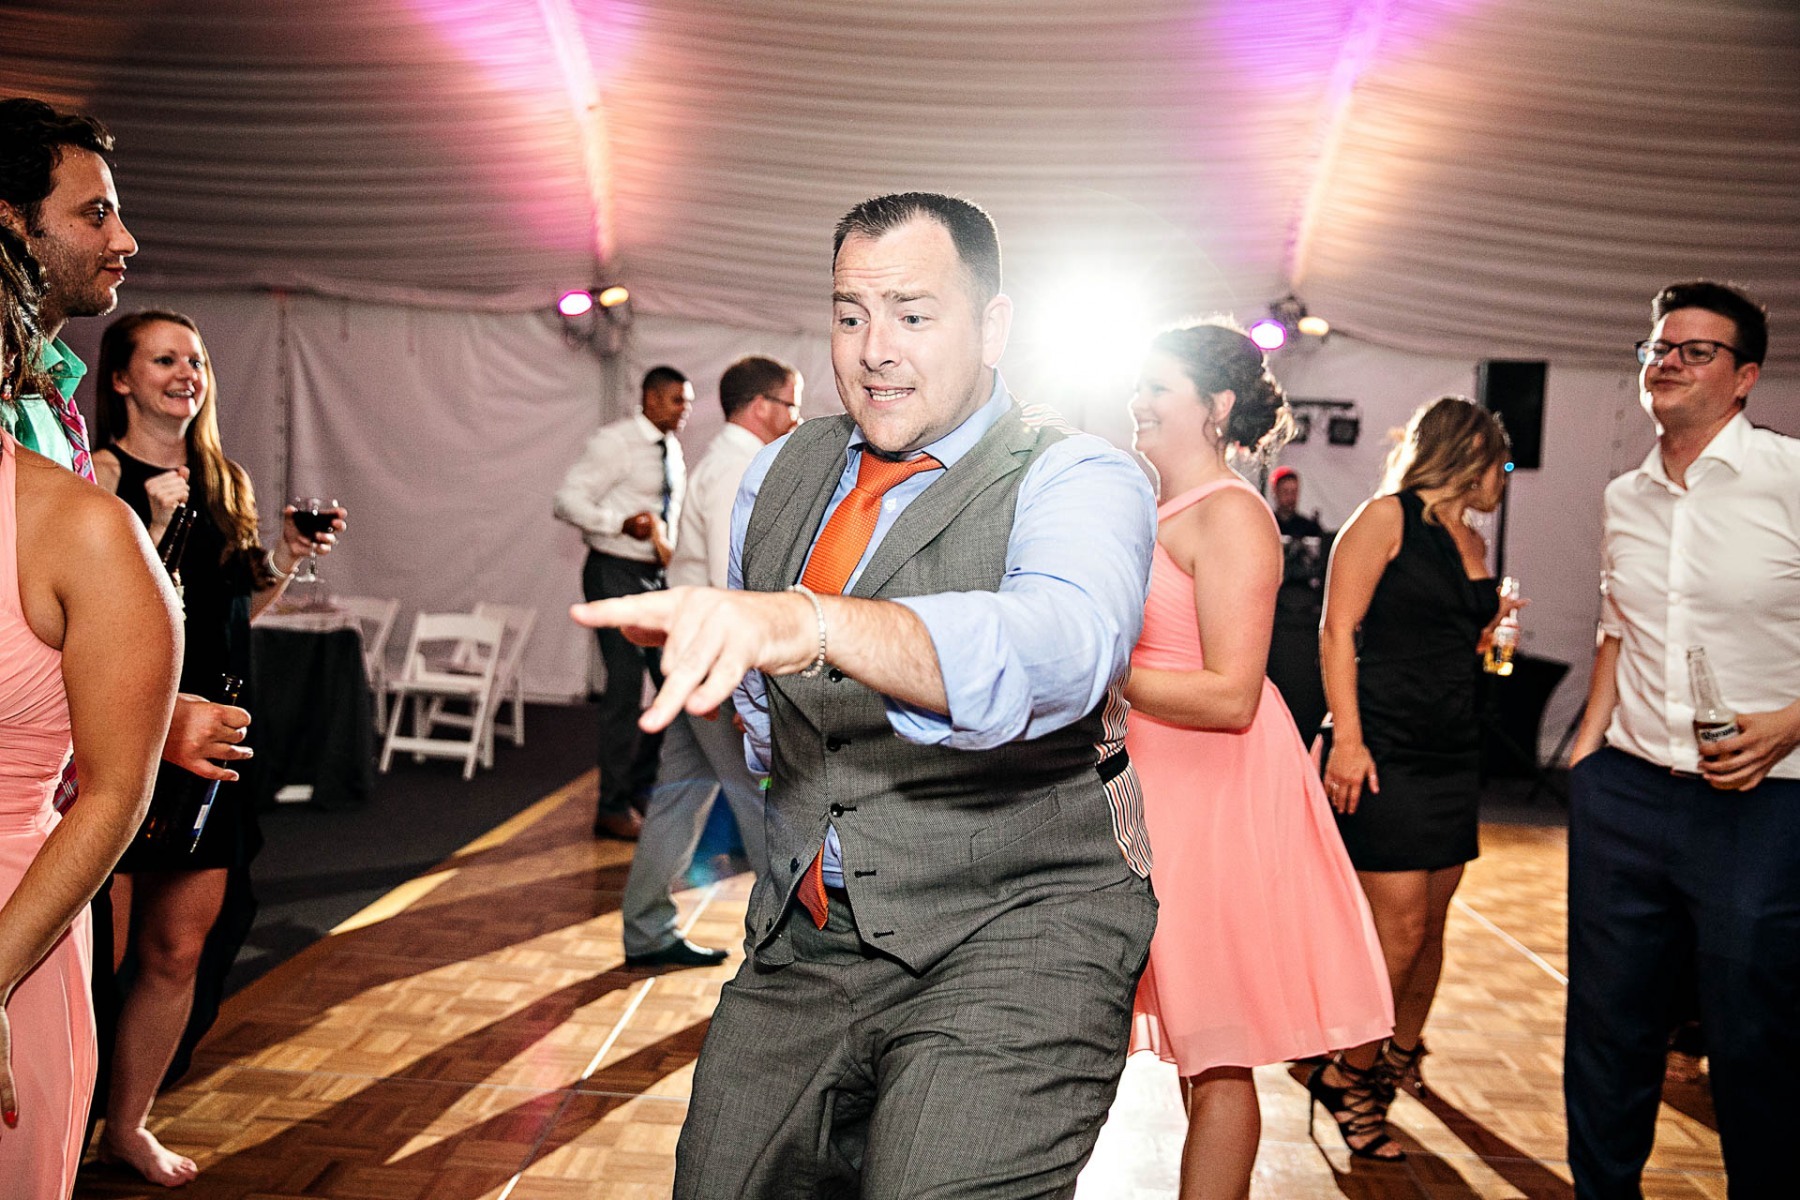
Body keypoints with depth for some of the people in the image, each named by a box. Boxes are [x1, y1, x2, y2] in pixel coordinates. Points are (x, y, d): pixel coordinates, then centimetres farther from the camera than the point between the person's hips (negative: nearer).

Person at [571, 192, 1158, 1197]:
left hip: (1012, 937, -5)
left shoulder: (1078, 481, -11)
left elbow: (1058, 642, -36)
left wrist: (807, 623, -48)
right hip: (803, 938, 6)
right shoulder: (780, 475, 8)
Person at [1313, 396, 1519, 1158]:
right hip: (1385, 752, -8)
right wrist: (1347, 736, -18)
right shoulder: (1388, 516, -5)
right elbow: (1338, 629, -12)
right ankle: (1348, 1075, 9)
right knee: (1400, 927, -8)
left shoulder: (1473, 543, 16)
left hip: (1452, 754, 8)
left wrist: (1496, 622, 11)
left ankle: (1399, 1059, 30)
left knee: (1432, 922, 12)